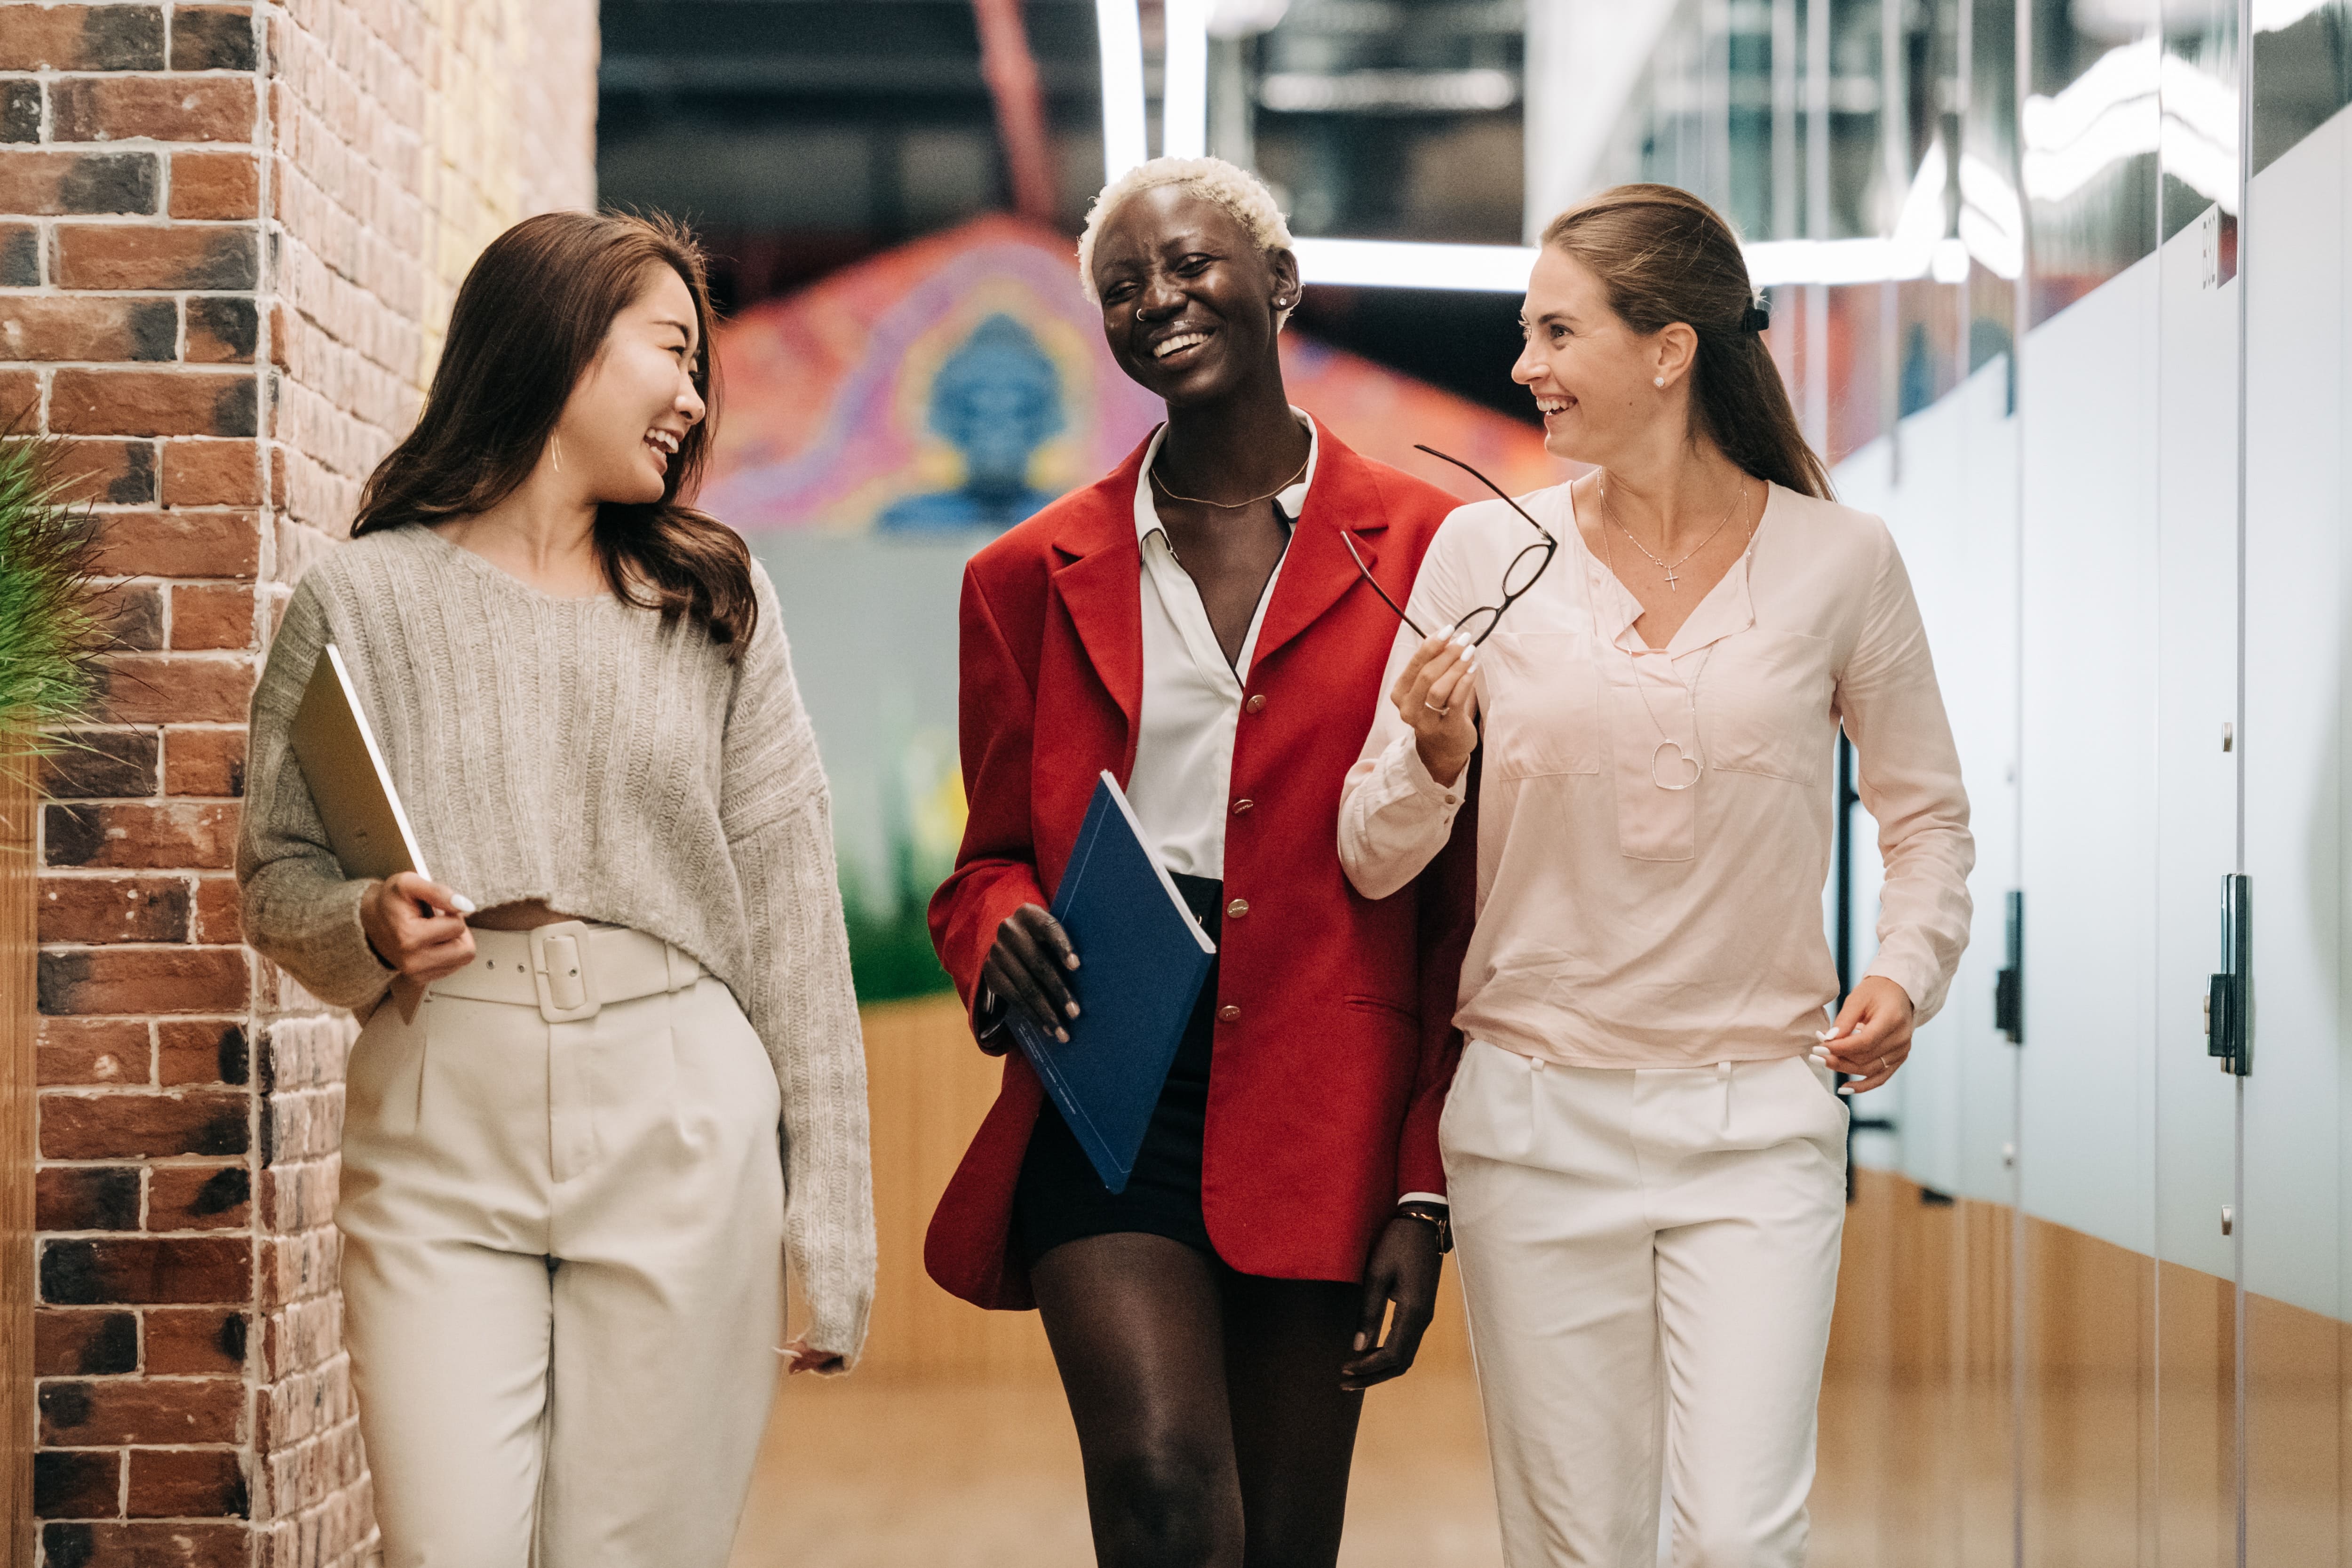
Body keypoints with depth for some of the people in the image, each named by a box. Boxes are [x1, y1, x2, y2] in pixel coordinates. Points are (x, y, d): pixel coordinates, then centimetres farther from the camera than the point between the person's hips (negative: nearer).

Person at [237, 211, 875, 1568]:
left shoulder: (716, 599, 10)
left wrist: (830, 1228, 2)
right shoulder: (364, 600, 6)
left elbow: (791, 913, 6)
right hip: (440, 1140, -1)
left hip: (679, 1143, 1)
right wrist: (367, 931, -14)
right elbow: (278, 880, 10)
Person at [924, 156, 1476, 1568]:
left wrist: (1428, 1193, -2)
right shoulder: (1035, 576, 12)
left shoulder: (1428, 551, 4)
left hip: (1325, 1110, 0)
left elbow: (1468, 903, 4)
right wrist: (1001, 932, -7)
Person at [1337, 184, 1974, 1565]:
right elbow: (1372, 863, 4)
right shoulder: (1486, 553, 0)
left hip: (1758, 1120, -1)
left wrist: (1907, 974, -6)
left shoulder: (1840, 558, -1)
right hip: (1538, 1113, 1)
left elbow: (1929, 814, 12)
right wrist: (1433, 757, -17)